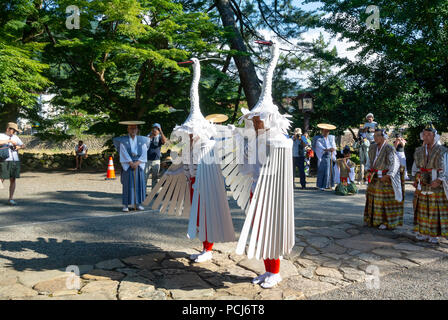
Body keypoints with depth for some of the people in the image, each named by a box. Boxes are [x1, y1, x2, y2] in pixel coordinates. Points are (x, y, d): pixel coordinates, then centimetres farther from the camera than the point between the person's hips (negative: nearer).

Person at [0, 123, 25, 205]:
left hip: (15, 161, 4)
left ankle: (11, 199, 5)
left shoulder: (15, 137, 19)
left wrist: (19, 147, 0)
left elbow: (23, 146, 20)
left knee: (13, 180, 2)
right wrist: (9, 141, -17)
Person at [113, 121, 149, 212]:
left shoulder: (142, 140, 7)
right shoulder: (123, 140, 1)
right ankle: (125, 205, 0)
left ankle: (137, 204, 10)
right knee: (127, 184, -5)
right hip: (127, 165, -2)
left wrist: (137, 162, -12)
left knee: (139, 183, 1)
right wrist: (131, 163, -16)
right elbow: (124, 154, -7)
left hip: (139, 165, 3)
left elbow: (144, 154, 1)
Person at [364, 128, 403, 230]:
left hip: (385, 178, -7)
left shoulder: (389, 149, -15)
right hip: (374, 178, 7)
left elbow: (395, 164, -15)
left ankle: (387, 222, 9)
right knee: (374, 198, 12)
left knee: (386, 200, 0)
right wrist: (368, 171, 4)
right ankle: (375, 219, 24)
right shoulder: (373, 147, 6)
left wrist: (387, 176, -19)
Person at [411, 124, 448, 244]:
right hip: (422, 185, 4)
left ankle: (434, 234, 11)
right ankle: (423, 232, 19)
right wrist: (416, 176, 4)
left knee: (436, 210, 1)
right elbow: (415, 166, 18)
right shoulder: (419, 151, 8)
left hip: (436, 185, -4)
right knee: (422, 209, 8)